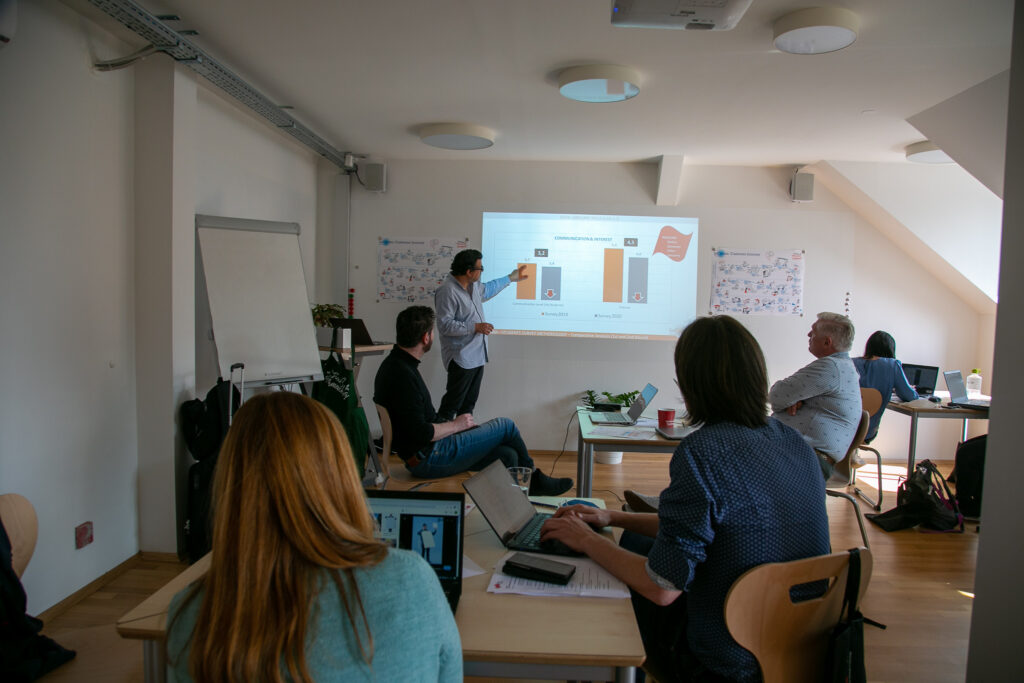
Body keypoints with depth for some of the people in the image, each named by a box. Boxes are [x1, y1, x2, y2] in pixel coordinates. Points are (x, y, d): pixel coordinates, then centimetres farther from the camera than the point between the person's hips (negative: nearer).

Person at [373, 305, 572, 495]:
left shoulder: (396, 365, 11)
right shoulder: (403, 376, -23)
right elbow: (421, 434, -26)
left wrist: (452, 424, 9)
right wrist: (456, 425, -10)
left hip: (424, 452, 10)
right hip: (427, 459, -10)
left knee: (507, 455, 4)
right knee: (505, 425, -2)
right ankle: (534, 479, 20)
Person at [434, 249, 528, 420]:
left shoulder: (473, 285, 9)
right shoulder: (447, 291, -21)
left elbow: (487, 290, 33)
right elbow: (444, 325, -24)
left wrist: (511, 278, 36)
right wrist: (475, 327, -23)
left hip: (477, 356, 10)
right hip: (460, 359, -10)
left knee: (469, 401, 17)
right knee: (453, 402, -6)